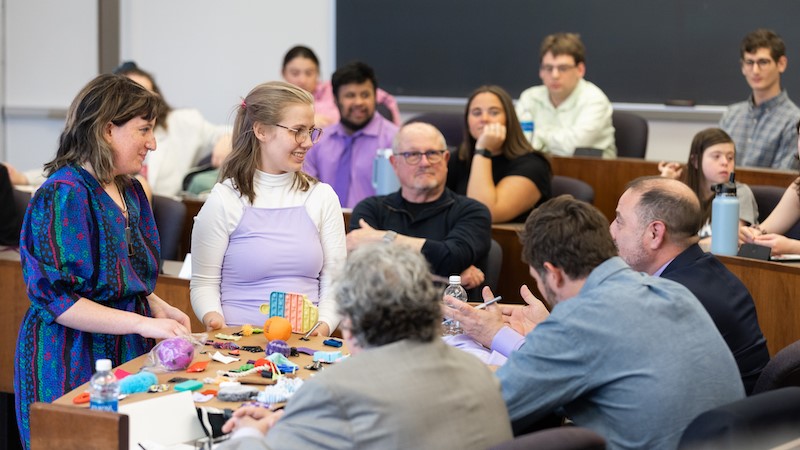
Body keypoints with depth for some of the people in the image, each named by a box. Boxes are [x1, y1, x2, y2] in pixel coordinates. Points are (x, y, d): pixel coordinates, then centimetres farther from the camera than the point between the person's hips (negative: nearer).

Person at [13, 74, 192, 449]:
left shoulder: (129, 191, 13)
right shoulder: (64, 195, -16)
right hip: (75, 363, -8)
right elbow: (55, 298, -21)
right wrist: (143, 323, -23)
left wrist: (159, 307, 5)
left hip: (128, 356, 8)